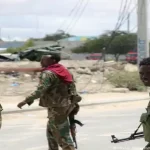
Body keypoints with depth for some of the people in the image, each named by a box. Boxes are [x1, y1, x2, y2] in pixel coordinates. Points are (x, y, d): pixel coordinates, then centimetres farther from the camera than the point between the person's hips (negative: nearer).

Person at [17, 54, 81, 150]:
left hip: (57, 108, -10)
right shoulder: (62, 70, 11)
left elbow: (40, 90, -28)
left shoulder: (48, 73, -17)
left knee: (62, 136, -4)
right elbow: (72, 86, 15)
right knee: (51, 131, 22)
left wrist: (26, 101, -27)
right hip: (65, 105, 10)